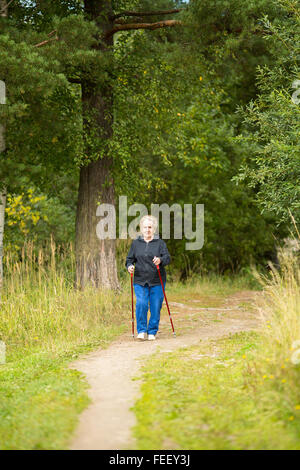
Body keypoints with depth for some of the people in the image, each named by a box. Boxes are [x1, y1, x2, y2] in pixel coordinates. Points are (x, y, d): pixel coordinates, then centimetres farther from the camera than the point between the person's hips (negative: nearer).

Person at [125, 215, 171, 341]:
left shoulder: (160, 243, 4)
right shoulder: (136, 243, 10)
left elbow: (167, 258, -6)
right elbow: (130, 259, 15)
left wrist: (160, 260, -28)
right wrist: (129, 266, -8)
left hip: (157, 281, -1)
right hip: (140, 281, 1)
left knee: (156, 307, 0)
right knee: (141, 304, -14)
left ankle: (152, 332, 14)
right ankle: (141, 331, -1)